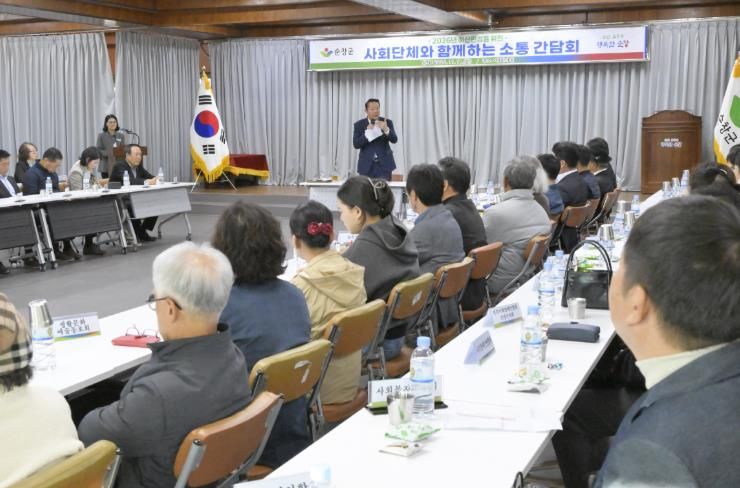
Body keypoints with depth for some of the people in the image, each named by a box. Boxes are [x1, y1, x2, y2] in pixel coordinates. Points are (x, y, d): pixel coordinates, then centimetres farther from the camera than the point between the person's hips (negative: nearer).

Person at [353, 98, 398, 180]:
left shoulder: (387, 122, 2)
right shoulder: (359, 124, 2)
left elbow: (394, 140, -9)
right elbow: (356, 144, -6)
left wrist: (386, 129, -28)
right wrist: (367, 133, -21)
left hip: (384, 164, 0)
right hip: (366, 165, 0)